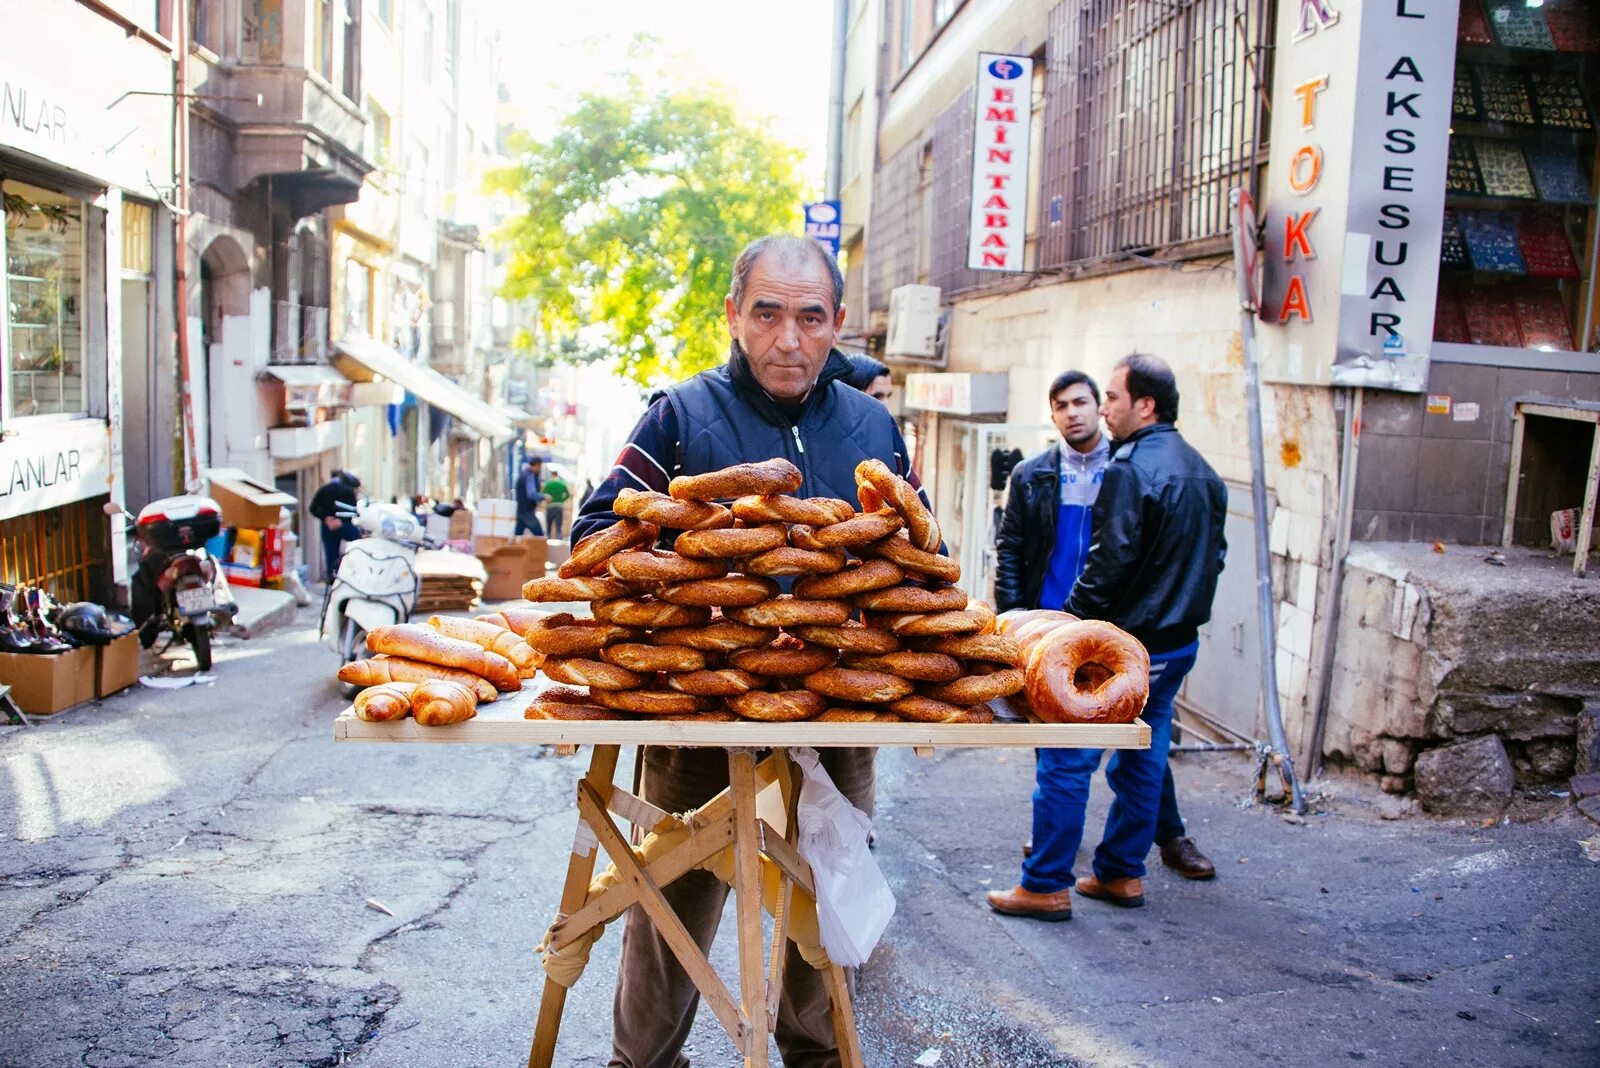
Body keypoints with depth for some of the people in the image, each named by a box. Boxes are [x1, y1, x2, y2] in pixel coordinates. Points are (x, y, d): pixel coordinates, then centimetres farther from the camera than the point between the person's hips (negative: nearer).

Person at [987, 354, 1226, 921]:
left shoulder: (1130, 469, -18)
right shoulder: (1204, 473, 11)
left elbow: (1110, 561, -21)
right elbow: (1213, 555, 17)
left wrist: (1071, 625, -12)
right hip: (1178, 644, 9)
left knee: (1066, 762, -1)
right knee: (1142, 761, 17)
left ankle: (1046, 886, 4)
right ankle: (1122, 874, 26)